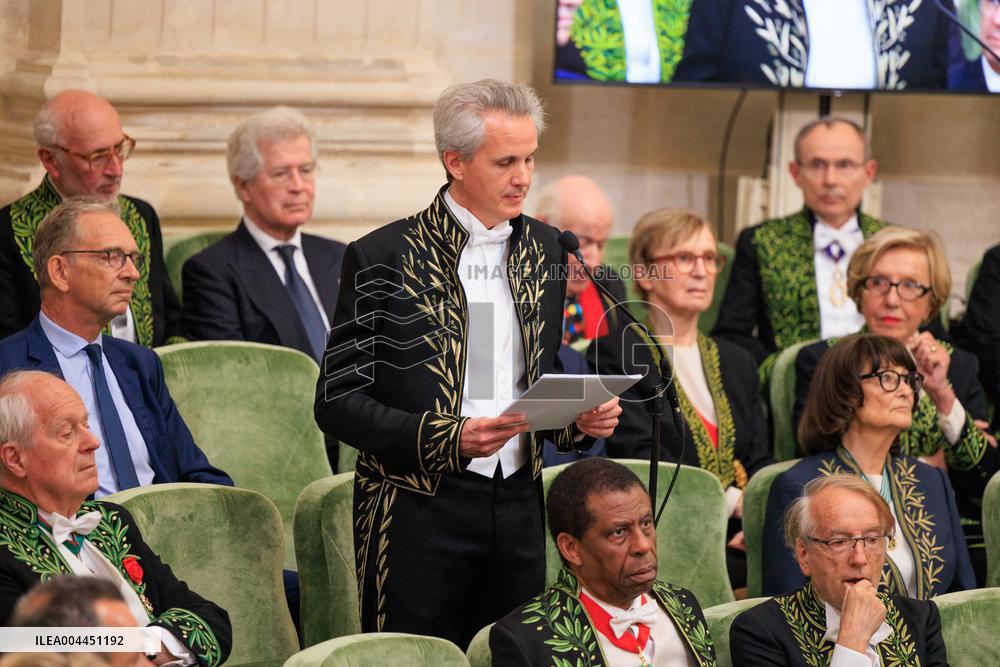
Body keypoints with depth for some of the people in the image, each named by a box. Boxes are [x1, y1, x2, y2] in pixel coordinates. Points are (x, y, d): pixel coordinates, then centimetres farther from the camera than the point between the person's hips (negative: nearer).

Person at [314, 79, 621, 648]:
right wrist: (448, 439, -20)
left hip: (518, 507, 5)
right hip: (418, 510, -5)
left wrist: (579, 418, 1)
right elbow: (337, 402, -7)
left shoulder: (543, 249, 11)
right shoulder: (385, 258, -6)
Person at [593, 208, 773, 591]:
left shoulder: (736, 362, 24)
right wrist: (735, 502, -15)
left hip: (737, 542, 6)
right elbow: (640, 455, -9)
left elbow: (760, 463, 15)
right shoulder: (616, 355, 3)